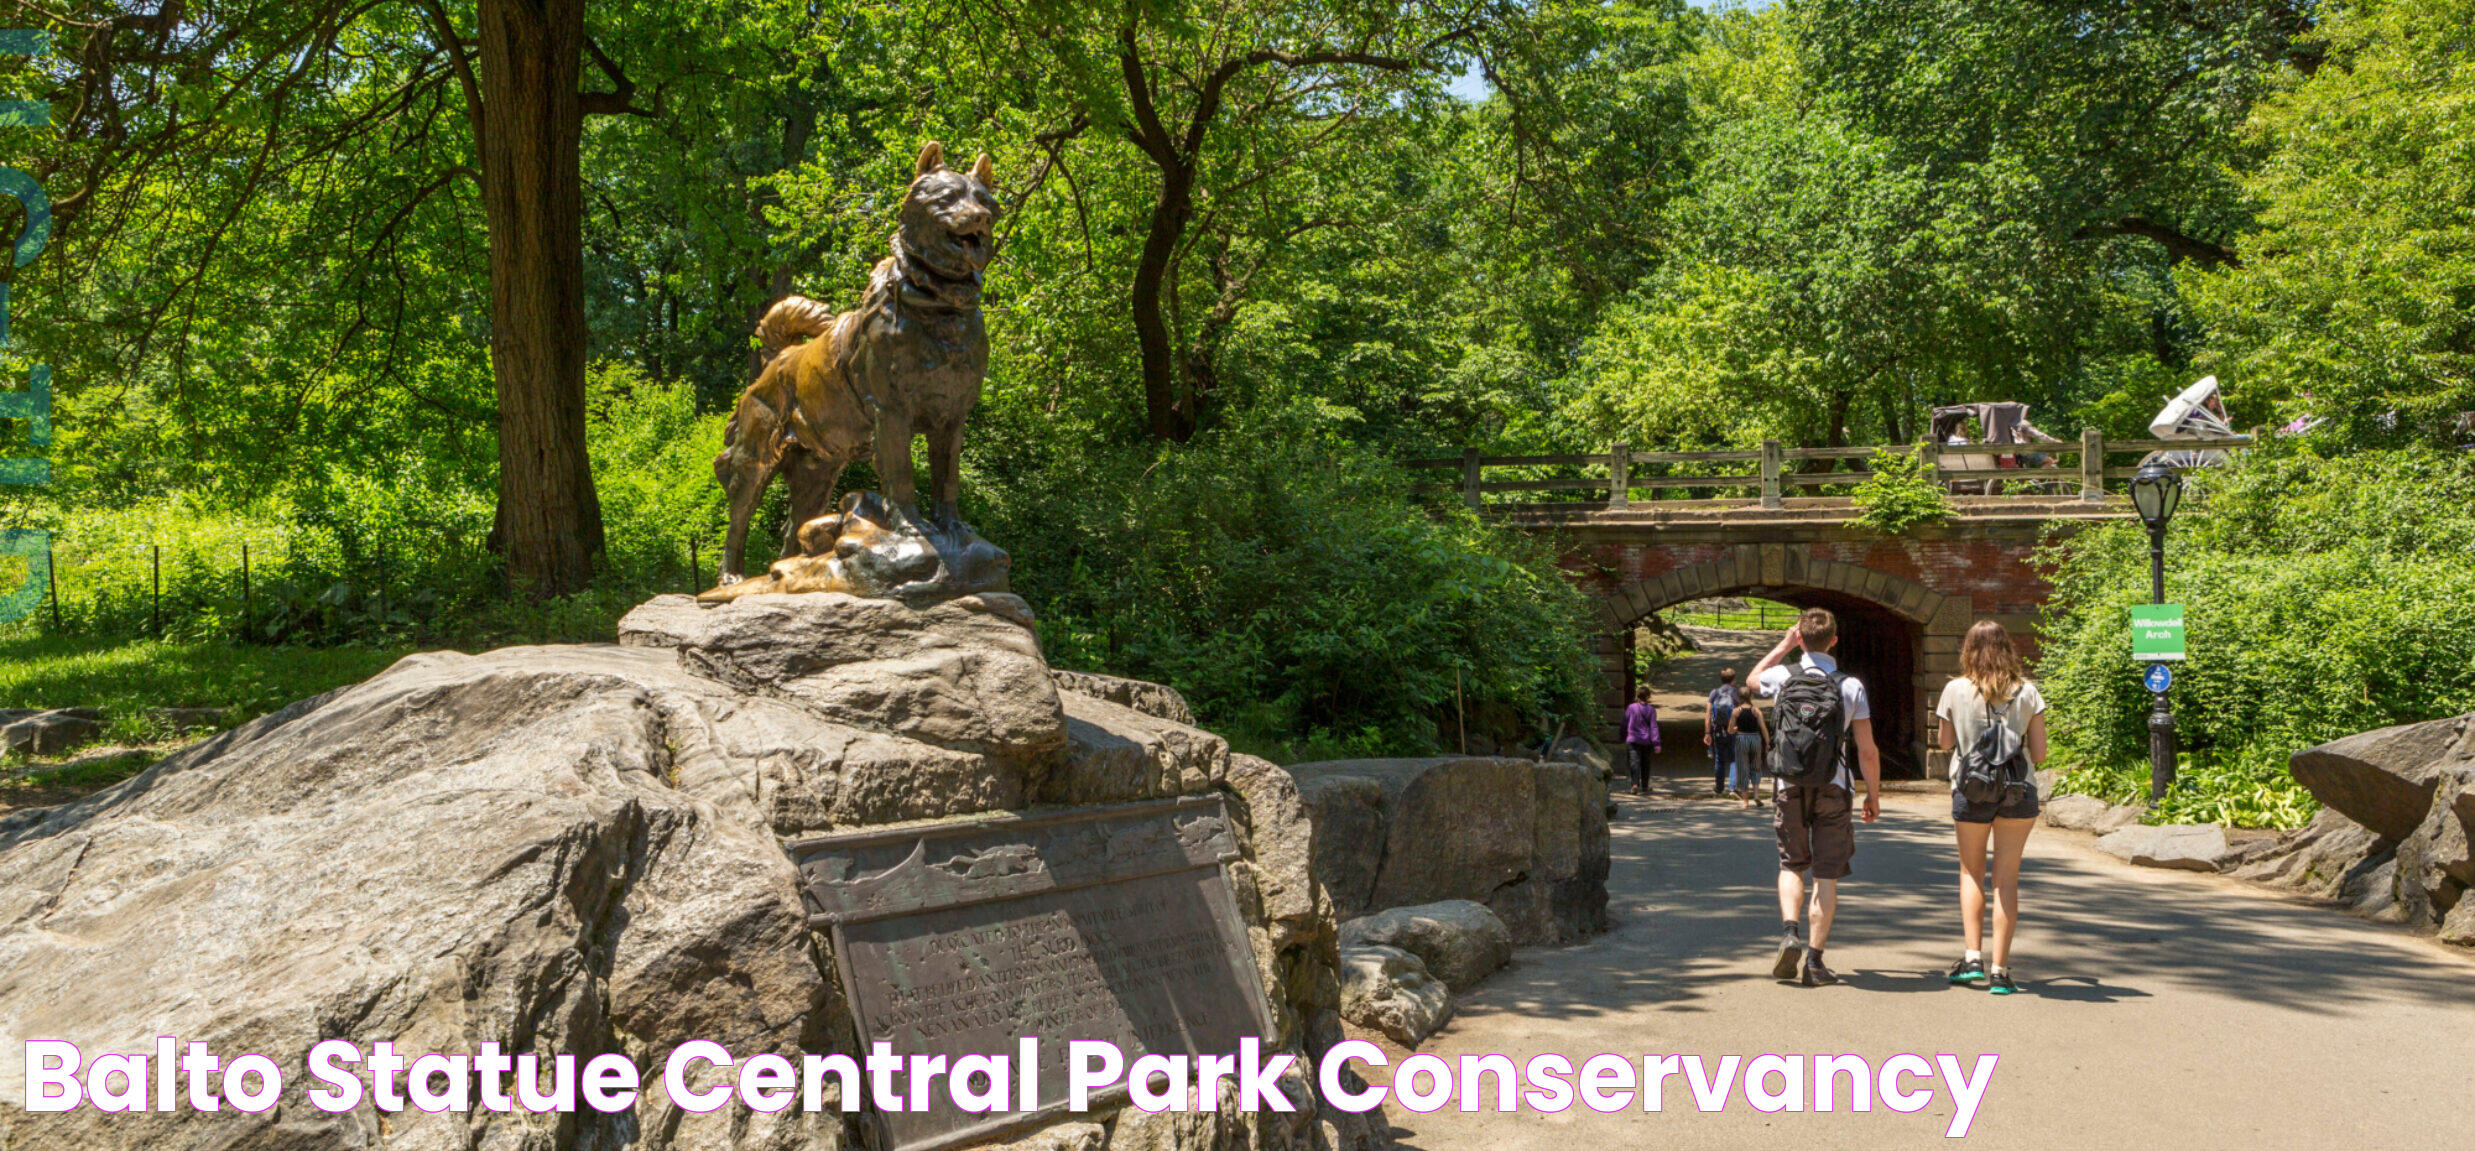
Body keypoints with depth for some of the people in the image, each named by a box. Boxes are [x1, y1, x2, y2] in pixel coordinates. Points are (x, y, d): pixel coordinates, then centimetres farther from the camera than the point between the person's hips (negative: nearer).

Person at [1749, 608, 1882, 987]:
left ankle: (1790, 930, -7)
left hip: (1790, 786, 1)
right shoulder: (1851, 686, -4)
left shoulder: (1783, 677, -3)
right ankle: (1814, 960, 1)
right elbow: (1868, 751, -2)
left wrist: (1784, 645, 26)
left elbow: (1753, 679, 24)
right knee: (1827, 875, 5)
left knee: (1791, 865, 16)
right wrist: (1873, 796, 9)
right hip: (1833, 788, -1)